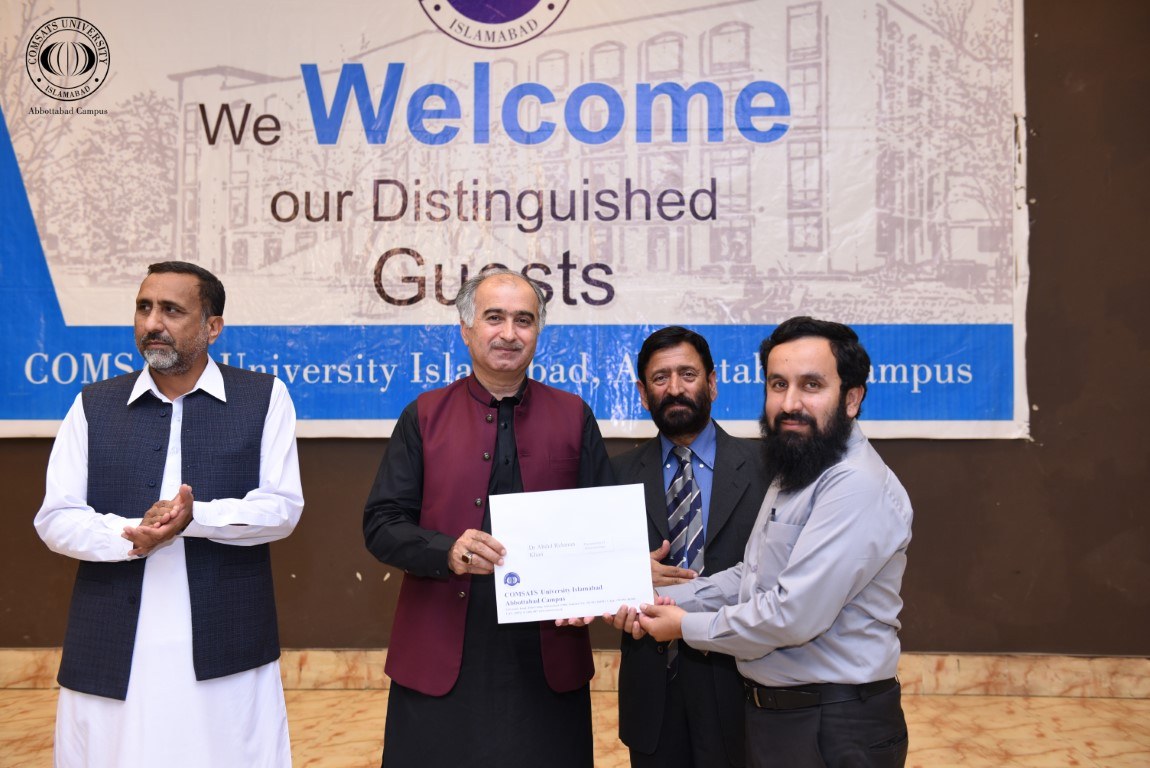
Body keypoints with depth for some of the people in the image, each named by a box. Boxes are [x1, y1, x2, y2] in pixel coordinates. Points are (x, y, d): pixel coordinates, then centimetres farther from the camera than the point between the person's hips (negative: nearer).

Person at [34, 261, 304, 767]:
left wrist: (194, 517, -19)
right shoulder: (93, 405, 9)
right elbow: (55, 518, 3)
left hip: (225, 650, -1)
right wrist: (132, 536, -17)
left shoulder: (263, 398, 4)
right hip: (111, 655, 2)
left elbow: (281, 508, -3)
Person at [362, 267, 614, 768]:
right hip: (440, 657, 0)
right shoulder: (424, 416, 4)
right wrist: (448, 552, -19)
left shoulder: (574, 417, 6)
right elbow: (381, 524, 0)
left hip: (546, 658, 1)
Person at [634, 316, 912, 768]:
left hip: (834, 730, -9)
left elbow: (793, 615, -27)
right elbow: (751, 577, 15)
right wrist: (669, 599, 0)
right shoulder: (792, 476, 11)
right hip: (771, 713, 9)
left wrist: (687, 626, -14)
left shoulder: (857, 486, -23)